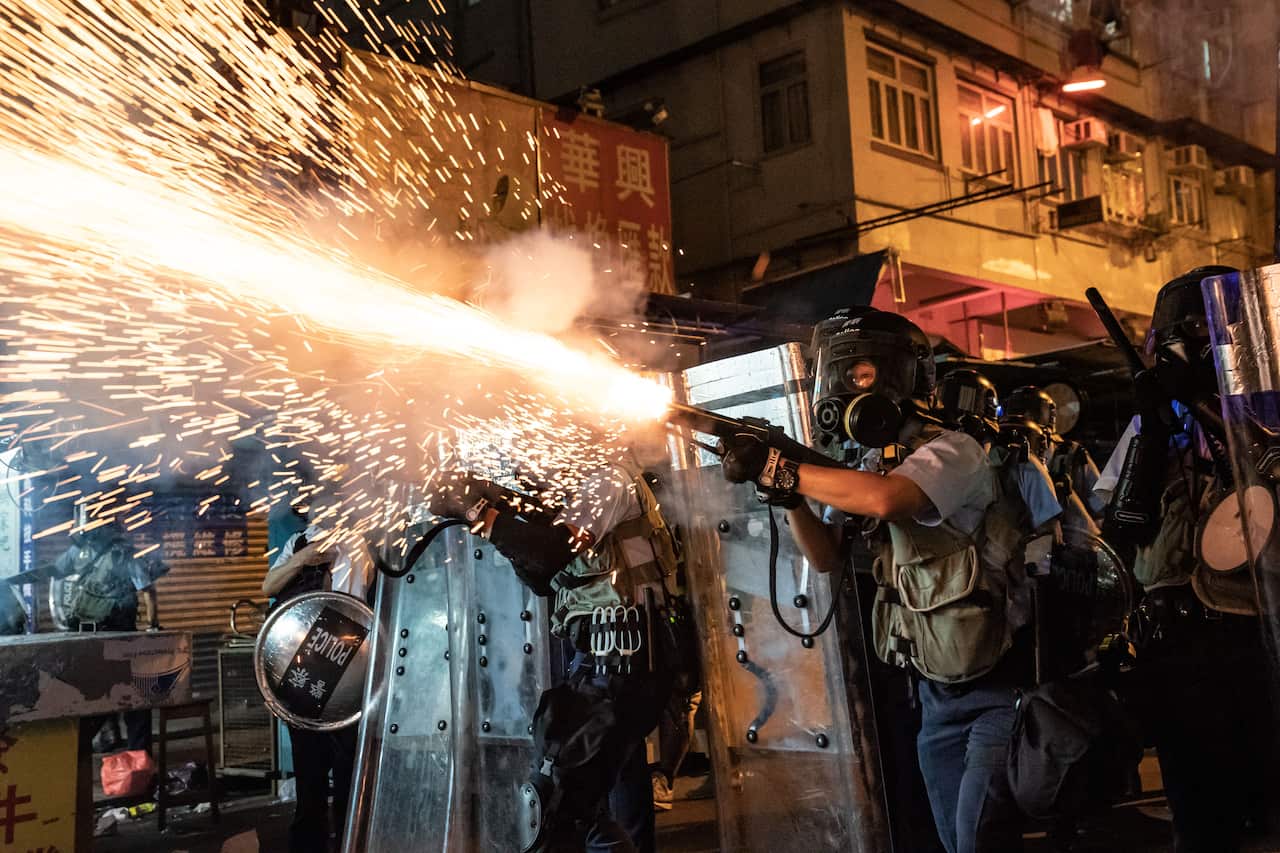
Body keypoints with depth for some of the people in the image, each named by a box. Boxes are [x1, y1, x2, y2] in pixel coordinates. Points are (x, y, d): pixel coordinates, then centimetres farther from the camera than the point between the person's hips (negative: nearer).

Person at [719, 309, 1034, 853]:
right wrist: (789, 496, -12)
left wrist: (781, 469, -31)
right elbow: (827, 557, 6)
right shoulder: (863, 463, 6)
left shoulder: (950, 451, -17)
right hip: (936, 691, 7)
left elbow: (885, 499, -37)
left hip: (998, 685, -7)